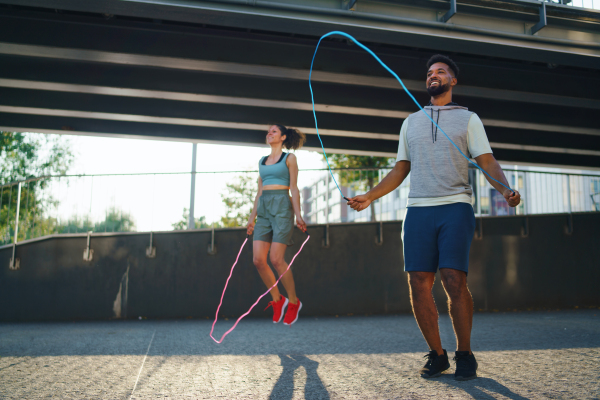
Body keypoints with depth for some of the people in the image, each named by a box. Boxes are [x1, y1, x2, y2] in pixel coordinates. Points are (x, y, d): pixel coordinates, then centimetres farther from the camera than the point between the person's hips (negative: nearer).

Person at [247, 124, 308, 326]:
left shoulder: (289, 158, 6)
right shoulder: (262, 161, 21)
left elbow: (294, 188, -1)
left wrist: (298, 214, -11)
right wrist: (252, 217, 15)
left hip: (282, 207, -5)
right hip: (264, 209, 6)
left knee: (276, 259, -13)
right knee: (258, 260, -6)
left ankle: (293, 302, 5)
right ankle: (277, 300, 12)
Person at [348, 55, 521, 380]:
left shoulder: (468, 118, 13)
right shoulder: (411, 122, 22)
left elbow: (487, 161, 4)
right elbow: (400, 170, 21)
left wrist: (505, 189, -16)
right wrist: (369, 197, 12)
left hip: (455, 207, -3)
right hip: (418, 210, 3)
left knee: (454, 281, -14)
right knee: (419, 284, -4)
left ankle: (464, 354, 4)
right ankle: (437, 355, 11)